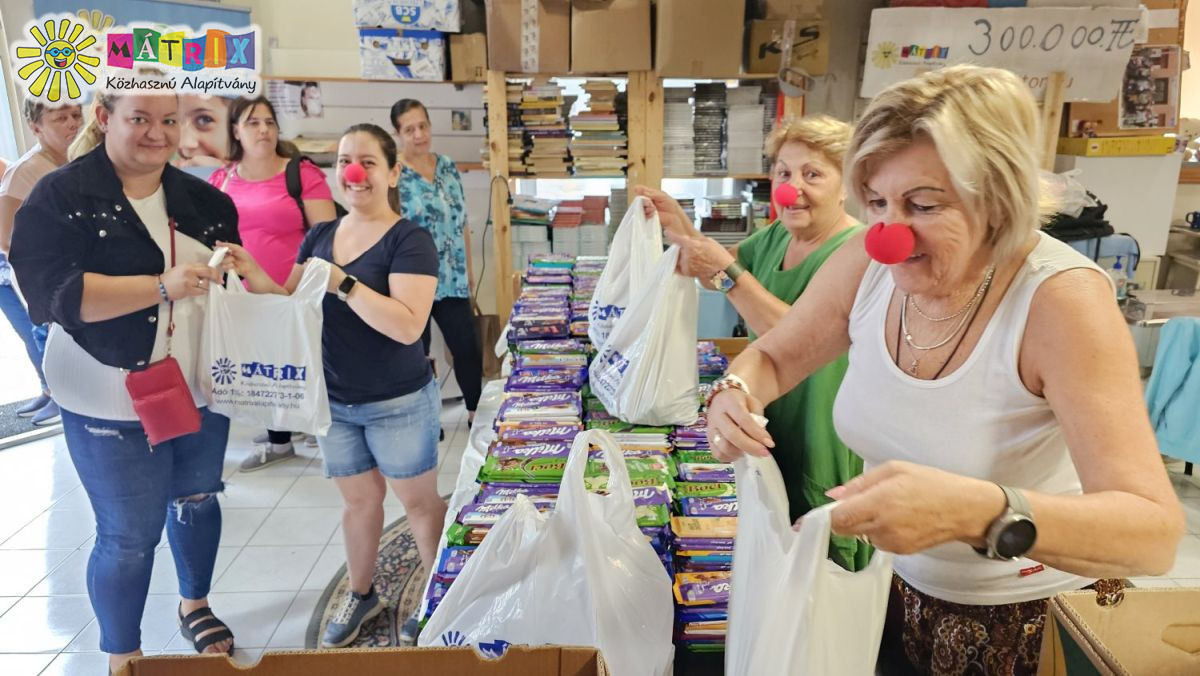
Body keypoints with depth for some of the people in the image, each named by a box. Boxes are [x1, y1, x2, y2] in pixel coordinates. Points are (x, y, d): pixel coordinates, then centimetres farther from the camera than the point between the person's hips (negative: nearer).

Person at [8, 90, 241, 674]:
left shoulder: (201, 198, 4)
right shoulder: (60, 197, -10)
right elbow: (53, 293, -22)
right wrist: (163, 286, -31)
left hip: (200, 388, 5)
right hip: (113, 401, -5)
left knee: (198, 500, 20)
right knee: (129, 535, 4)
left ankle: (194, 605, 45)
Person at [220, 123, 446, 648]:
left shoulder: (409, 240, -16)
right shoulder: (319, 236, 4)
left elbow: (408, 326, -27)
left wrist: (342, 283, -31)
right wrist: (255, 277, -14)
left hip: (399, 404, -5)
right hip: (334, 402, 5)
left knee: (418, 501, 10)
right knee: (358, 500, 20)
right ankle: (361, 595, 40)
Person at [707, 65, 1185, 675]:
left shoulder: (1062, 300, -27)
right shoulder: (866, 265, -15)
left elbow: (1155, 532, -34)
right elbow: (773, 356, 0)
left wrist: (979, 512, -53)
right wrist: (737, 393, -24)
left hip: (1029, 621, -4)